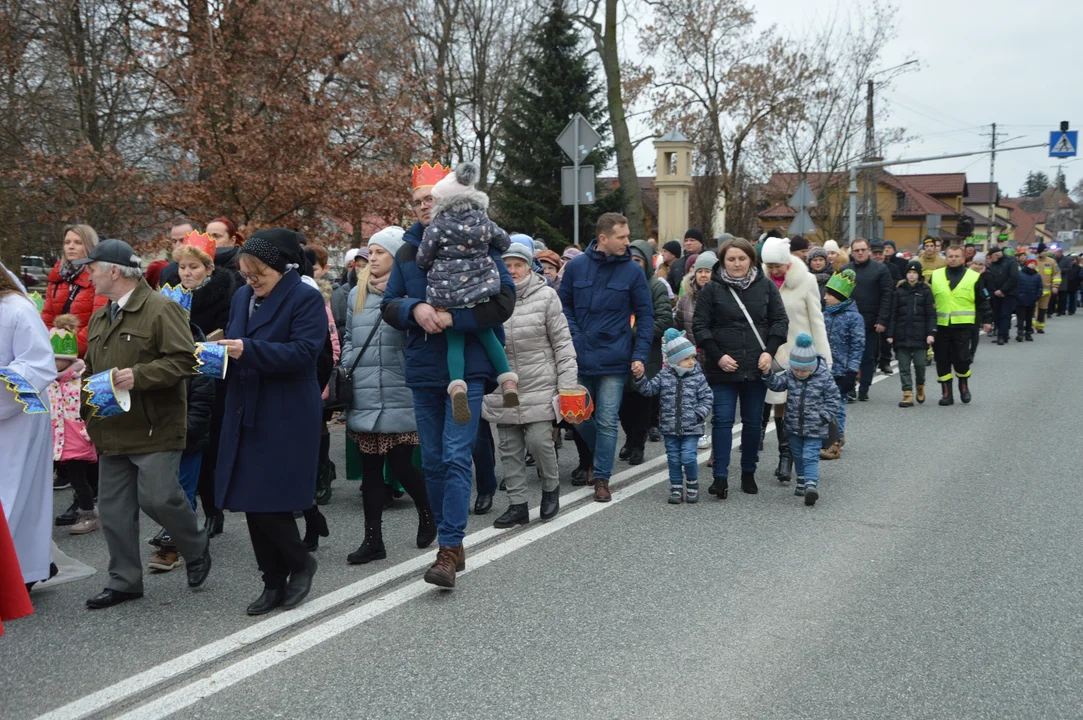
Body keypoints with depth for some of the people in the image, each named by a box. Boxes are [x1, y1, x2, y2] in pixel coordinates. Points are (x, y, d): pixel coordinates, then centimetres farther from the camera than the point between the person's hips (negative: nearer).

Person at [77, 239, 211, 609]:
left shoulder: (161, 309, -10)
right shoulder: (98, 319, 17)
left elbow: (183, 359, -18)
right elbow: (91, 370, 26)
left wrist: (139, 376, -26)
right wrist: (88, 406, 11)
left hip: (155, 429, -8)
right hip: (111, 432, 8)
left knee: (158, 498, -10)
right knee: (113, 508, 9)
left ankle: (197, 550, 17)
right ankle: (124, 580, 22)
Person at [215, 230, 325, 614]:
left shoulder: (305, 297, -7)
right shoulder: (241, 297, 14)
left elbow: (304, 351, -18)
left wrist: (249, 350, -25)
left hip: (286, 420, -7)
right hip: (245, 414, 7)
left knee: (268, 501, -10)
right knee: (251, 503, 8)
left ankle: (300, 562, 16)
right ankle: (274, 583, 20)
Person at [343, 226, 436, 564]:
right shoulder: (357, 294, 13)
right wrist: (347, 367, 9)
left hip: (398, 397, -5)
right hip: (363, 397, 5)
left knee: (401, 465, -1)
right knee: (370, 469, 9)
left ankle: (427, 513, 29)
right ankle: (373, 539, 17)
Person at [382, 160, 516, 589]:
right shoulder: (407, 251, 10)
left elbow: (503, 301, -10)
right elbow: (388, 306, 9)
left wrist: (452, 318, -18)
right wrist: (415, 308, -13)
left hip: (467, 366, -5)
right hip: (423, 371, 5)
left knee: (456, 457, -11)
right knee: (432, 461, 10)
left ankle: (449, 549, -8)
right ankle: (452, 545, 22)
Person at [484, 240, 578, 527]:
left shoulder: (546, 296, -5)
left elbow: (562, 343, -3)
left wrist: (567, 386, -8)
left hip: (539, 386, -3)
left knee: (539, 440, -11)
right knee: (509, 448, 7)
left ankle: (551, 487, 18)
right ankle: (517, 505, 19)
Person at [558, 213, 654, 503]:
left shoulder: (633, 271, -2)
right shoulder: (575, 266, 0)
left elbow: (645, 315, 1)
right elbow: (564, 305, 9)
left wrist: (640, 354, -7)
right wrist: (573, 337, -5)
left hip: (613, 359, -2)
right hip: (580, 357, 2)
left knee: (607, 422, -1)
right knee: (579, 417, 13)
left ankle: (602, 477, 12)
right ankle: (600, 457, 39)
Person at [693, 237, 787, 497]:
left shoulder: (766, 286, 5)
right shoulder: (712, 289, -1)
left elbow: (780, 320, 6)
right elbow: (700, 325, -3)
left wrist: (770, 352, -6)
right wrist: (718, 356, -11)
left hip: (757, 368, 2)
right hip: (723, 368, -2)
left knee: (753, 422, 9)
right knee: (723, 420, -4)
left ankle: (749, 473, 22)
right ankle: (720, 477, -2)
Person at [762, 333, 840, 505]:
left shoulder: (824, 377, -12)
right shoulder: (790, 375, -1)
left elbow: (834, 398, -8)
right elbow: (777, 384, 0)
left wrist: (824, 417, -14)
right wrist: (768, 374, -18)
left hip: (814, 428, -5)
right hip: (794, 426, 5)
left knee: (810, 456, -12)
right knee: (798, 455, 17)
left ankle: (811, 485, -21)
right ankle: (802, 481, 32)